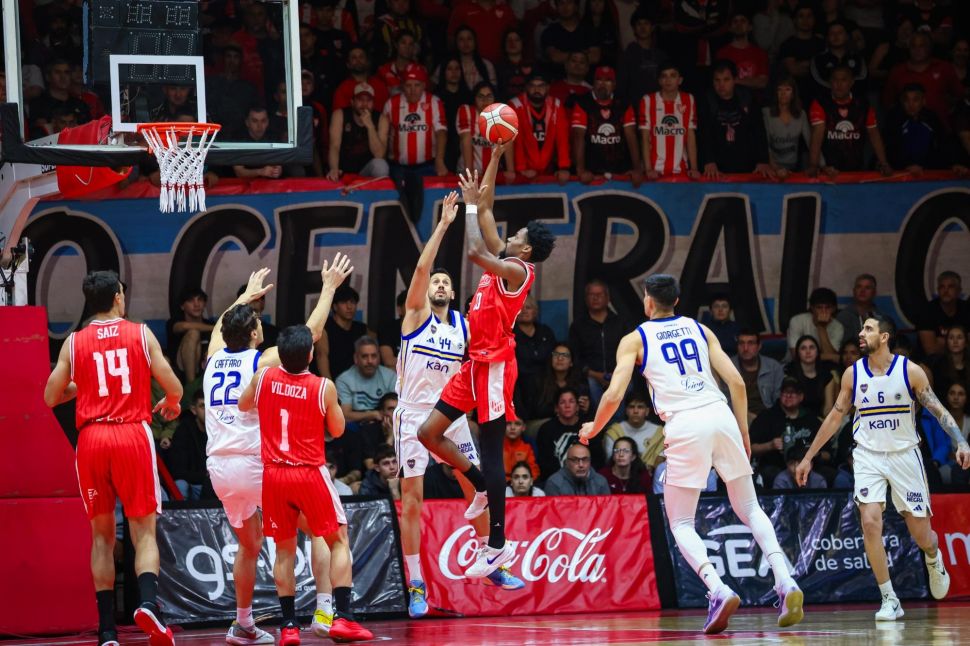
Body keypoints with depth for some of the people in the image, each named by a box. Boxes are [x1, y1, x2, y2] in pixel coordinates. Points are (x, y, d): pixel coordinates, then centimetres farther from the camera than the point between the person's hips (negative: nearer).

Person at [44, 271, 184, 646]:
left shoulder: (74, 343, 8)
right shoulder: (140, 334, 4)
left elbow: (51, 397, 10)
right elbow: (172, 386, 0)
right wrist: (171, 404, 23)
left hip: (91, 439, 2)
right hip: (133, 435, -2)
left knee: (102, 535, 10)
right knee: (144, 532, 2)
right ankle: (148, 602, -26)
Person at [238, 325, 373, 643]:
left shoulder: (263, 377, -3)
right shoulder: (324, 387, -11)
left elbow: (243, 406, 18)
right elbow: (337, 430, 3)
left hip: (274, 474, 3)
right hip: (311, 474, -3)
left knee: (284, 549, 12)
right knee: (339, 541, 8)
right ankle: (342, 618, -3)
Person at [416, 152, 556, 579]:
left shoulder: (517, 270, -12)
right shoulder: (503, 263, 12)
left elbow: (475, 252, -28)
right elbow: (486, 208, 17)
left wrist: (472, 206, -17)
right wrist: (496, 155, 13)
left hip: (494, 364, -9)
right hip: (475, 363, 9)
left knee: (491, 452, -5)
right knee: (429, 431, 5)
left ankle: (497, 544, -1)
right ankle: (481, 487, 21)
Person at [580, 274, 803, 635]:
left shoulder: (635, 340, 10)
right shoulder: (700, 330, 19)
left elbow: (614, 395, 0)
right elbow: (736, 382, 10)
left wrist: (592, 429, 18)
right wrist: (743, 433, 19)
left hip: (685, 427, -3)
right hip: (721, 416, 3)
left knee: (681, 524, 8)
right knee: (750, 509, 15)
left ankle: (718, 590, -17)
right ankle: (785, 583, -6)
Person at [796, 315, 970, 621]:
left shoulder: (910, 371, -8)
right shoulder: (853, 374, 0)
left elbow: (938, 410, -8)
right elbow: (835, 417, 9)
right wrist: (808, 457, 11)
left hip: (905, 455, -1)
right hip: (868, 456, 1)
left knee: (921, 534, 2)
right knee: (870, 522, -19)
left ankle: (934, 560, 41)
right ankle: (890, 600, -11)